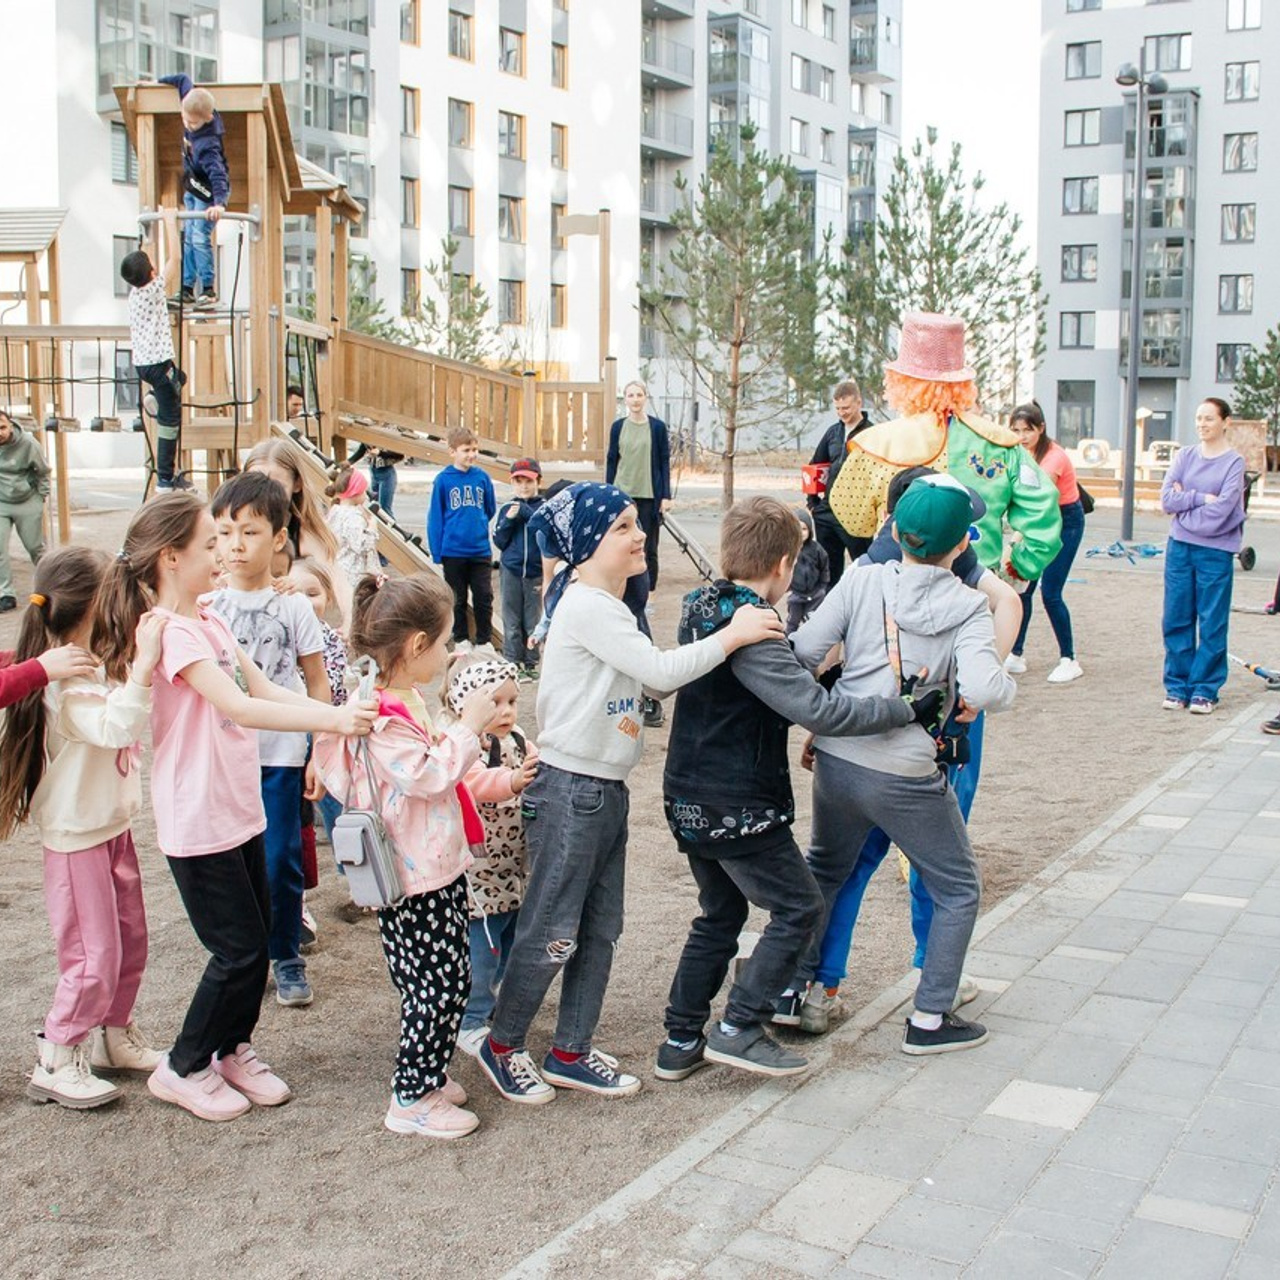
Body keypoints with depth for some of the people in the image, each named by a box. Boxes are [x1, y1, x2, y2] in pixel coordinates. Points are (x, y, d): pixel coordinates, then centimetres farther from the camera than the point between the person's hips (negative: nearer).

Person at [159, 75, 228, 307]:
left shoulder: (206, 143, -35)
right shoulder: (192, 102, -12)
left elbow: (217, 173, -45)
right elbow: (183, 79, 6)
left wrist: (219, 203, -59)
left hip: (207, 192, -9)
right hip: (192, 187, 9)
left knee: (199, 237, -15)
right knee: (188, 238, 9)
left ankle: (209, 289, -9)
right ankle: (188, 287, 14)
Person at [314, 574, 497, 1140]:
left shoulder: (408, 702, 11)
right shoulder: (381, 719, -23)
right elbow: (429, 774, -26)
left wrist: (468, 728, 13)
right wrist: (467, 727, -17)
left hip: (439, 866, 10)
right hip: (414, 880, -10)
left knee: (448, 978, 17)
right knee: (439, 983, -2)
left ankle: (424, 1074, 31)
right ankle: (410, 1100, 11)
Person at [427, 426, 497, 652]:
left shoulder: (482, 477, -1)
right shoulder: (443, 480, -7)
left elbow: (490, 509, 13)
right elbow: (435, 517, -4)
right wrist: (437, 553, -5)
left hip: (481, 551, 2)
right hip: (453, 552, -1)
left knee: (484, 598, 5)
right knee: (458, 600, 13)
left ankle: (485, 642, 17)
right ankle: (461, 640, 27)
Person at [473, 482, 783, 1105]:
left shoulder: (606, 606, 14)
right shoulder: (587, 607, -17)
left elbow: (654, 678, 9)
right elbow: (659, 670, -23)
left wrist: (730, 642, 0)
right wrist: (732, 635, -15)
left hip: (606, 789, 10)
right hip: (570, 789, -10)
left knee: (599, 930, 14)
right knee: (551, 932, 1)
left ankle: (570, 1053, 25)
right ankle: (502, 1046, 18)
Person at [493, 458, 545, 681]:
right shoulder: (508, 509, 5)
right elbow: (499, 542, 4)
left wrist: (528, 513, -18)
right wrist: (508, 519, -10)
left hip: (536, 572, -2)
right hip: (510, 572, 2)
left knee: (533, 622, 5)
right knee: (511, 622, 4)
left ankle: (530, 663, 15)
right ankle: (512, 663, 11)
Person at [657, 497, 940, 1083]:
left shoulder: (702, 610, 7)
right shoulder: (750, 633, -23)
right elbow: (818, 709, -27)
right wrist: (909, 711, -21)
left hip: (693, 802, 9)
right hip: (737, 808, -9)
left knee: (720, 914, 20)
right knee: (798, 908, 5)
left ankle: (681, 1041, 23)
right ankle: (738, 1029, 5)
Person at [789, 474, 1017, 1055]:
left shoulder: (863, 581, -2)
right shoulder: (970, 606, -8)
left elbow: (802, 652, -7)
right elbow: (978, 689, -24)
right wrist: (1007, 681, -2)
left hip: (835, 760, 4)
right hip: (905, 777, -4)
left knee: (824, 869, 30)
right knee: (957, 889, 18)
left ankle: (790, 987, 36)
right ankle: (929, 1019, 20)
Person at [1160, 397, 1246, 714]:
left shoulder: (1234, 462, -4)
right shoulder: (1184, 456, 7)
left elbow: (1221, 509, -14)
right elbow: (1167, 500, -3)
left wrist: (1184, 500, -6)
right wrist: (1201, 498, -11)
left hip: (1215, 551, -3)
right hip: (1179, 546, 4)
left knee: (1212, 623, 1)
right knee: (1176, 619, 6)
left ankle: (1205, 689, 9)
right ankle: (1177, 686, 15)